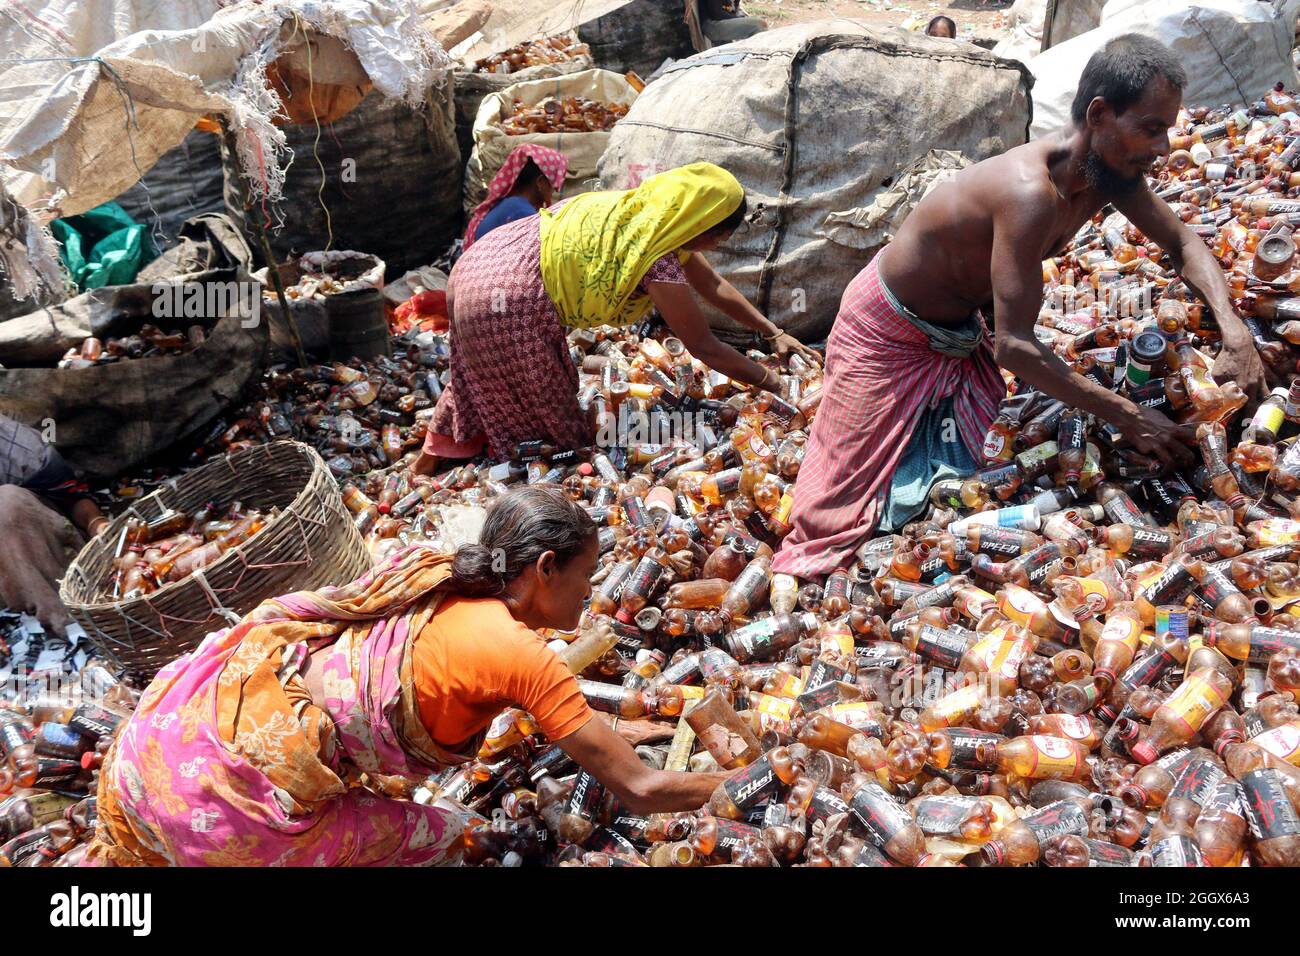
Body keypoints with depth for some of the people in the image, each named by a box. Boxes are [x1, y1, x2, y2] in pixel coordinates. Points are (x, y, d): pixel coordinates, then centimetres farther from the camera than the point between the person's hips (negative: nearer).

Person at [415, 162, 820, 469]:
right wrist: (774, 382, -2)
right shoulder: (660, 267, -21)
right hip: (506, 305, -9)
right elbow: (704, 347, -11)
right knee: (546, 411, 11)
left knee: (480, 379, 30)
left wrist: (773, 333, 16)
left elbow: (713, 286, 14)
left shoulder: (647, 208, 4)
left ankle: (432, 458, 48)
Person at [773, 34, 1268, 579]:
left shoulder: (1108, 168, -11)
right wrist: (1126, 416, -35)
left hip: (961, 329, 8)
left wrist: (1233, 329, -14)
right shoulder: (1033, 192, -38)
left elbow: (1181, 243, 3)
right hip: (888, 330, -8)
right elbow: (1015, 347, -39)